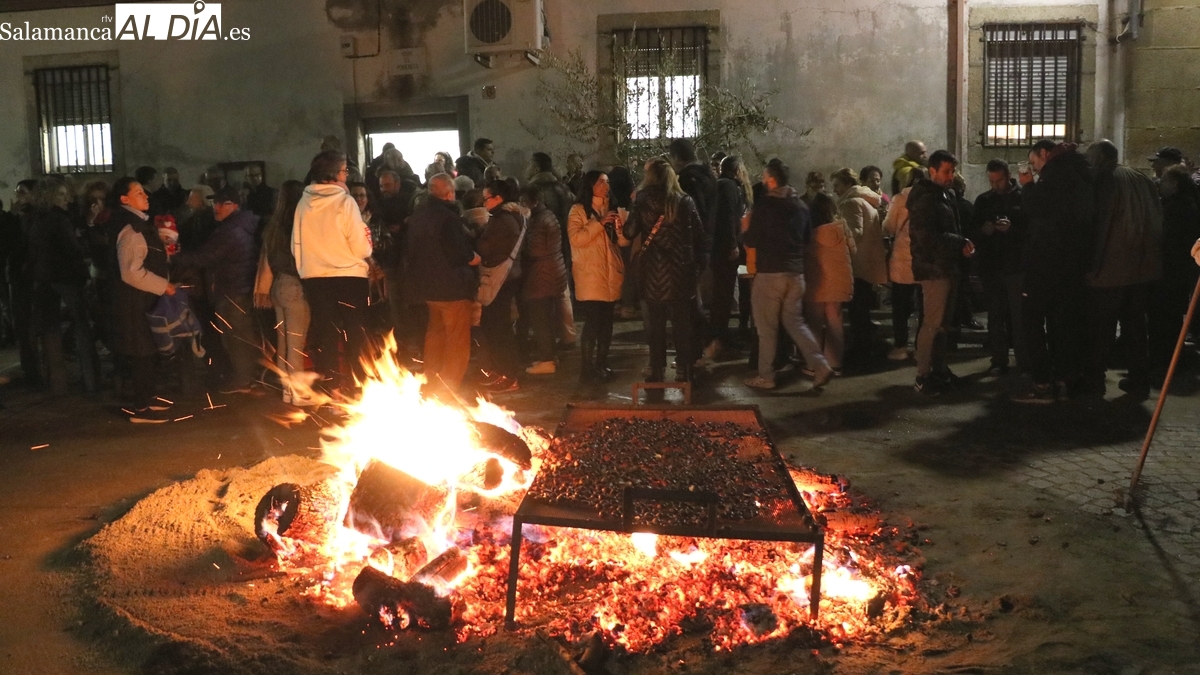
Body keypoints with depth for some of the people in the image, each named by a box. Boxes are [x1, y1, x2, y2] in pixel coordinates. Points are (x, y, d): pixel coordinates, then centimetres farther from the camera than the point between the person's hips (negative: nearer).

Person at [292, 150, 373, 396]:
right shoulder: (344, 201, -11)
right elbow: (361, 247, -13)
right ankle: (360, 384, 9)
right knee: (354, 335, 6)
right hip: (348, 276, -4)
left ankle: (329, 385, 14)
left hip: (314, 277, 4)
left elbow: (296, 245, 7)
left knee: (324, 334, 11)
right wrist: (367, 241, 7)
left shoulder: (303, 203, 1)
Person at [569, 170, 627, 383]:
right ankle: (586, 369, -5)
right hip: (590, 275, -6)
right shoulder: (578, 210, -1)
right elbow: (576, 238, -16)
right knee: (592, 323, -10)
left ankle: (602, 365, 16)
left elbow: (623, 241, 13)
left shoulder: (611, 209, 18)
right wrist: (599, 223, -18)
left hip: (611, 274, 6)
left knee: (606, 322, 7)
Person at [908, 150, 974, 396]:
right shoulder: (924, 199, -13)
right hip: (934, 269, -9)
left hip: (948, 267, 9)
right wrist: (961, 243, -13)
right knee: (932, 323, -9)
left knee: (942, 323, 14)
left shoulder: (946, 196, 15)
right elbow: (928, 238, -22)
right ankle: (923, 376, -4)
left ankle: (939, 369, 23)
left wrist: (962, 245, 0)